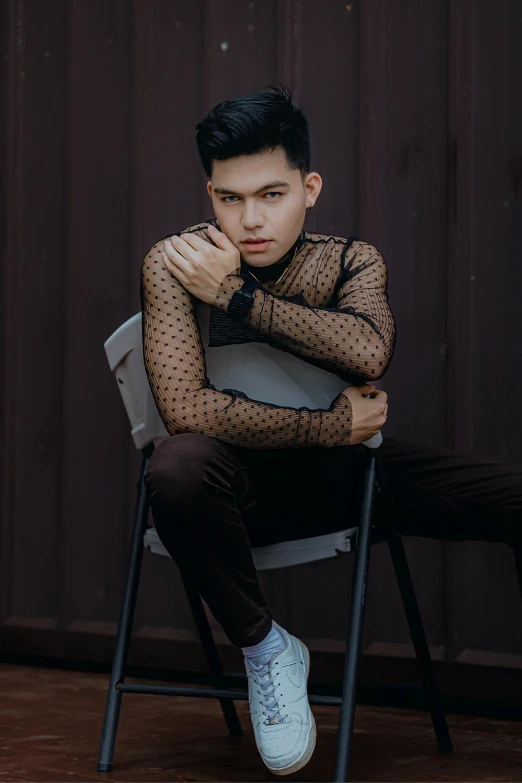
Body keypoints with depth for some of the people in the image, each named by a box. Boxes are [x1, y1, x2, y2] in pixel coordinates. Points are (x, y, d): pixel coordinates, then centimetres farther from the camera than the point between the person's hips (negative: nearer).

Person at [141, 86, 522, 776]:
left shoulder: (351, 260, -4)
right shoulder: (174, 263, -14)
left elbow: (369, 354, -27)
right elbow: (185, 407, -27)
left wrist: (234, 295, -24)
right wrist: (334, 426, -21)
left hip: (345, 472, 3)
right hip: (244, 484, -3)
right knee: (178, 468, -39)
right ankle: (264, 648, -14)